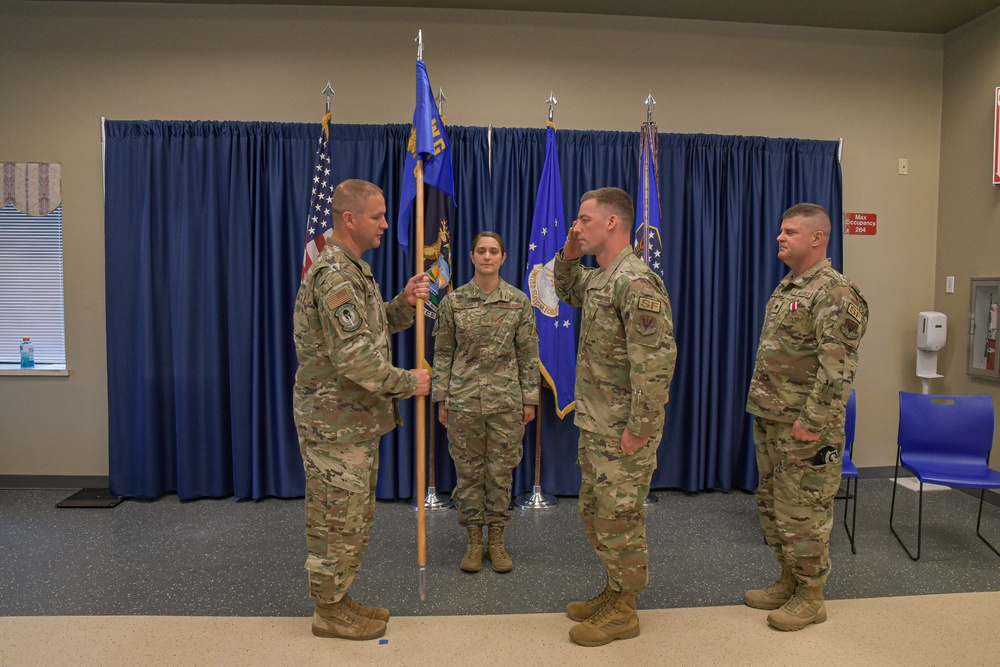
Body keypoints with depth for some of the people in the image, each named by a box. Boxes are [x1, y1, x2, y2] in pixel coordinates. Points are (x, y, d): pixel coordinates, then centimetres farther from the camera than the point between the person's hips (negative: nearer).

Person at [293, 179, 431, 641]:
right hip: (335, 422, -10)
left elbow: (372, 326, 18)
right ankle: (329, 612, 20)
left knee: (353, 516, 19)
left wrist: (404, 303, 0)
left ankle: (338, 600, 33)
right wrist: (408, 383, -15)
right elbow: (355, 358, -27)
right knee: (338, 517, 4)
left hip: (355, 419, 10)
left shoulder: (350, 269, 13)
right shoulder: (336, 275, -21)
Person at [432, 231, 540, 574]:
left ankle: (497, 541, 24)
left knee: (501, 471, 8)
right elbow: (443, 353, 3)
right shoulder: (453, 301, -1)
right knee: (468, 470, 8)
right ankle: (474, 541, 24)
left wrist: (529, 399, 0)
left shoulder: (519, 301, 0)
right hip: (463, 400, 0)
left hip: (506, 399, 0)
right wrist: (441, 399, 1)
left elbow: (528, 354, 2)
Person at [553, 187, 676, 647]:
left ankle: (623, 612, 23)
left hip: (622, 431, -10)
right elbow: (567, 291, 31)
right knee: (594, 513, 20)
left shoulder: (636, 283, -21)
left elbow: (657, 360, -26)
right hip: (594, 425, 10)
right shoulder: (599, 279, 9)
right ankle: (614, 590, 38)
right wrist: (568, 257, 11)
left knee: (619, 519, 5)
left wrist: (639, 428, -23)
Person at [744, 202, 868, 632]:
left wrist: (811, 421, -23)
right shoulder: (786, 287, 14)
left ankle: (810, 598, 19)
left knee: (802, 511, 2)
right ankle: (788, 581, 33)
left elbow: (838, 367, -22)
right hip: (769, 419, 10)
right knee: (772, 504, 17)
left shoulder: (835, 293, -16)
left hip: (804, 425, -9)